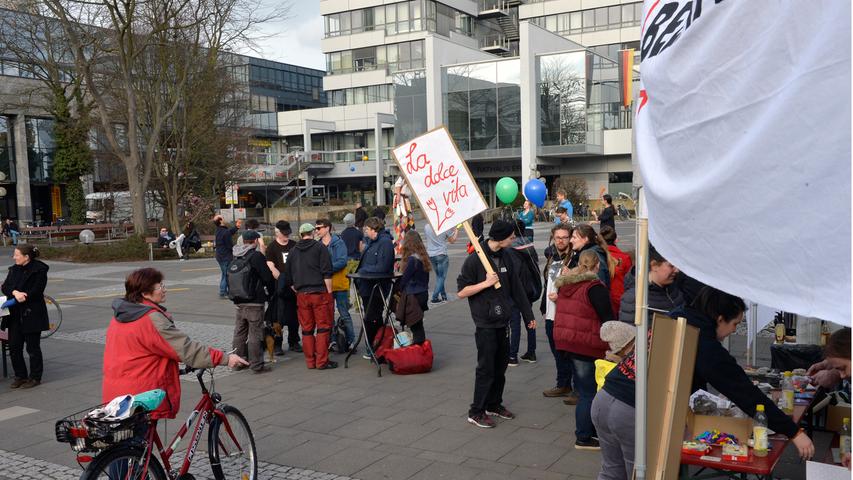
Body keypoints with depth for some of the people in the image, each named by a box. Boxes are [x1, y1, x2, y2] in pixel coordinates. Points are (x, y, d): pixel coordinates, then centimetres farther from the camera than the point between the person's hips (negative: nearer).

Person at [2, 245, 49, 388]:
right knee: (14, 347, 9)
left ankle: (35, 377, 15)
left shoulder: (39, 270, -9)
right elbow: (5, 287, 2)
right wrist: (15, 292, -17)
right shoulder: (14, 270, 11)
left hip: (32, 315, -6)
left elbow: (36, 291, -15)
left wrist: (20, 296, -17)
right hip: (15, 315, 7)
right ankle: (20, 376, 23)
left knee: (33, 347, 3)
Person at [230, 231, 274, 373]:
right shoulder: (257, 256, -13)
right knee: (255, 334, -2)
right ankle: (257, 365, 1)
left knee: (239, 332, 16)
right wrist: (270, 290, 6)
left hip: (238, 301, 7)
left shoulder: (235, 257, 9)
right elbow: (267, 277, -13)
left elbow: (230, 277, 14)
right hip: (254, 302, -7)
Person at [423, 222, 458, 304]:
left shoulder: (426, 227, -3)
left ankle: (443, 296, 22)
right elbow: (452, 240, -1)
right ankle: (435, 297, -2)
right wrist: (456, 231, 16)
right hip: (441, 254, -5)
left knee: (438, 276, 19)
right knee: (441, 277, 4)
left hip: (430, 255, 5)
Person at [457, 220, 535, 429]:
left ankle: (494, 404, 29)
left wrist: (528, 315, 13)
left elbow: (517, 288, 12)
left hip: (503, 322, 6)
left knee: (500, 367, 14)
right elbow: (461, 292, -11)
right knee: (486, 369, -2)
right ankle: (476, 412, 10)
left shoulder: (506, 258, 6)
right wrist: (486, 283, -20)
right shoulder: (475, 260, -13)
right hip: (485, 324, -6)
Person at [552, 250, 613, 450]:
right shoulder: (595, 287, -16)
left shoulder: (565, 283, 9)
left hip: (565, 340, 8)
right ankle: (583, 438, 7)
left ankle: (588, 428, 29)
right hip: (587, 345, -8)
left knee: (583, 389, 19)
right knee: (589, 392, 2)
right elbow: (608, 318, -15)